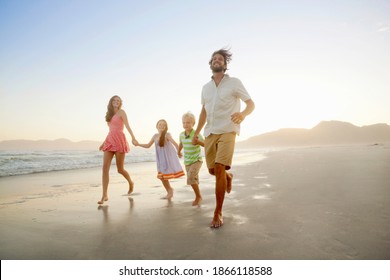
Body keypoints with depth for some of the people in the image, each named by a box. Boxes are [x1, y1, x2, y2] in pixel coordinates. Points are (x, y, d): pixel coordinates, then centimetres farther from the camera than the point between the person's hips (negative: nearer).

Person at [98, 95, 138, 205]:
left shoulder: (121, 112, 0)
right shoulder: (110, 114, 19)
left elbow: (127, 126, -13)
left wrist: (133, 137, -28)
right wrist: (104, 142, 22)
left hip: (119, 141, -6)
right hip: (109, 141, 6)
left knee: (120, 169, 1)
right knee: (105, 168, -7)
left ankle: (131, 183, 31)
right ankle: (104, 195, -5)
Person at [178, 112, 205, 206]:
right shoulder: (182, 134, -2)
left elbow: (205, 144, -24)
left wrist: (198, 142, -43)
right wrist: (178, 151, 34)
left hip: (197, 160, -5)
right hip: (187, 161, 5)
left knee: (191, 178, -20)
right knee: (194, 180, 12)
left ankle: (198, 196, -1)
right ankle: (198, 197, 29)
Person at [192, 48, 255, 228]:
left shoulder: (234, 83, 0)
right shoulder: (206, 87, 14)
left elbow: (251, 104, -3)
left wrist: (243, 114, -26)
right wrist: (196, 133, 19)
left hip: (227, 132, -5)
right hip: (210, 133, 5)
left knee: (219, 169, -17)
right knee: (212, 170, 8)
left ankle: (218, 213, -6)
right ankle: (228, 176, 45)